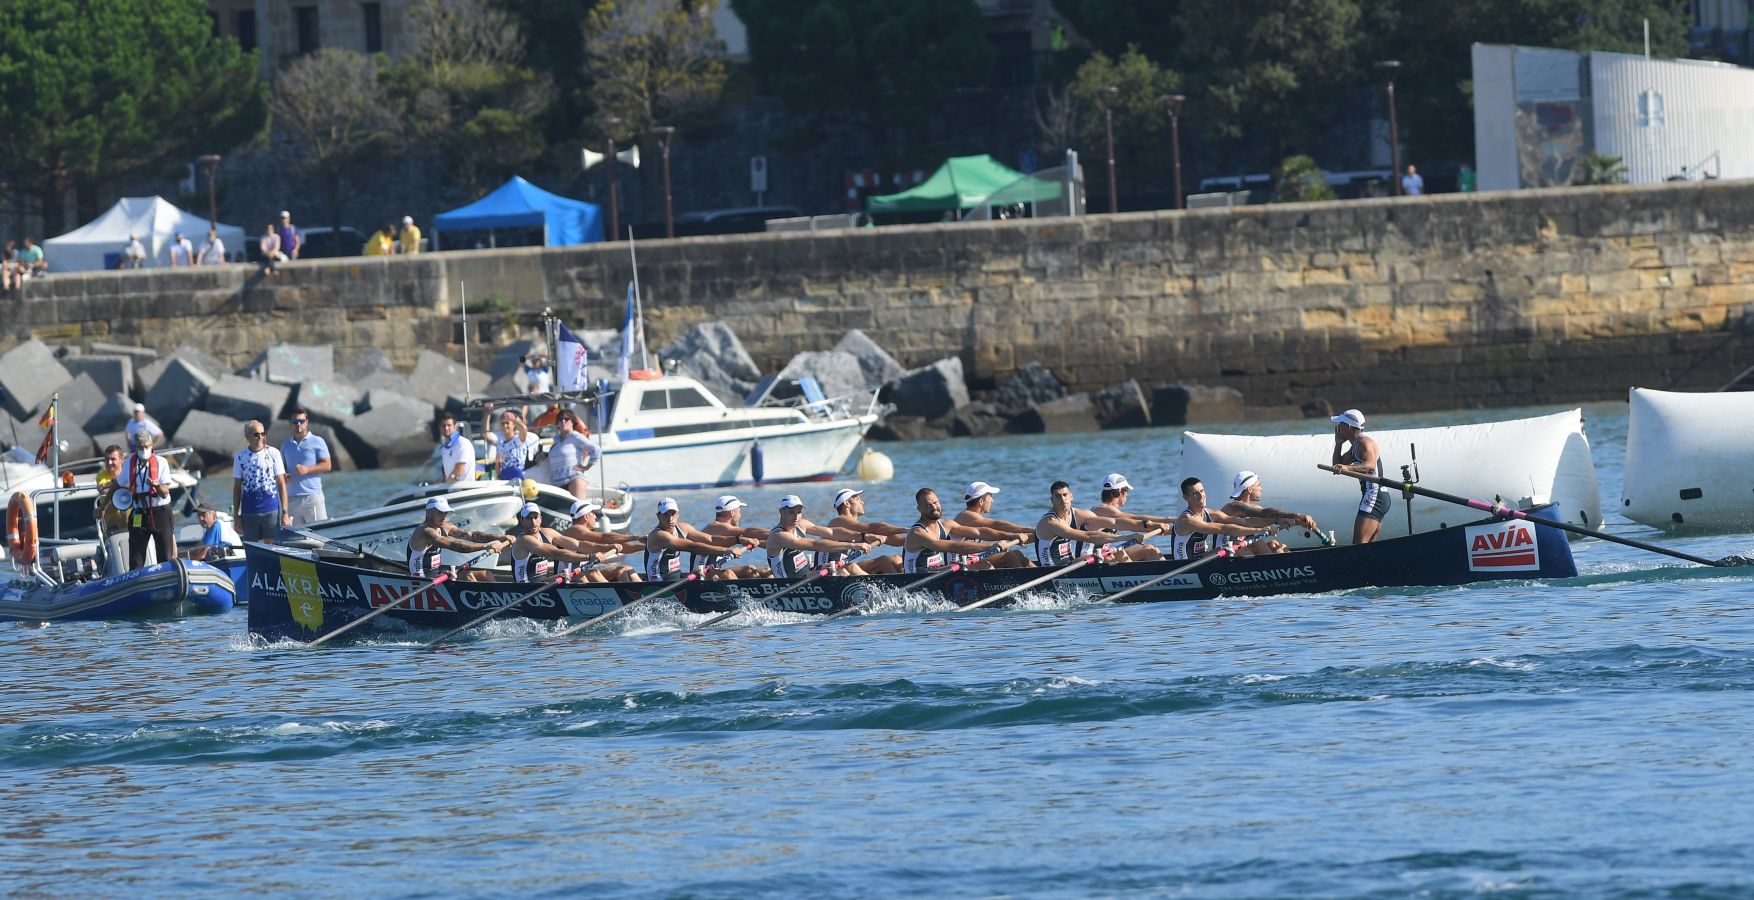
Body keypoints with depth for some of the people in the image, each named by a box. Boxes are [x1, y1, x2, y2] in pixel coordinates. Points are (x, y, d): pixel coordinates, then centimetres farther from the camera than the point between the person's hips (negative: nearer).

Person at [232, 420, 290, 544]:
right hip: (249, 512, 2)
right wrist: (236, 514, 6)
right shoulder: (240, 457, 5)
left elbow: (281, 484, 1)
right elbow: (237, 488, 9)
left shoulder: (273, 453, 1)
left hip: (271, 510, -2)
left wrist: (285, 512, -3)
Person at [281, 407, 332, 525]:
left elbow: (327, 465, -2)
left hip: (312, 496, -4)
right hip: (291, 498, 4)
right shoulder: (286, 445, 16)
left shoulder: (317, 442, 2)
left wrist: (307, 469, -16)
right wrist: (284, 477, -1)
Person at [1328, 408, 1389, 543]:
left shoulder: (1365, 443, -12)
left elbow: (1370, 466, -30)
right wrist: (1338, 443, 16)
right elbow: (1337, 465, 26)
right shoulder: (1355, 446, 19)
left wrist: (1348, 467, -44)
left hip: (1374, 497, -11)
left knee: (1359, 544, -20)